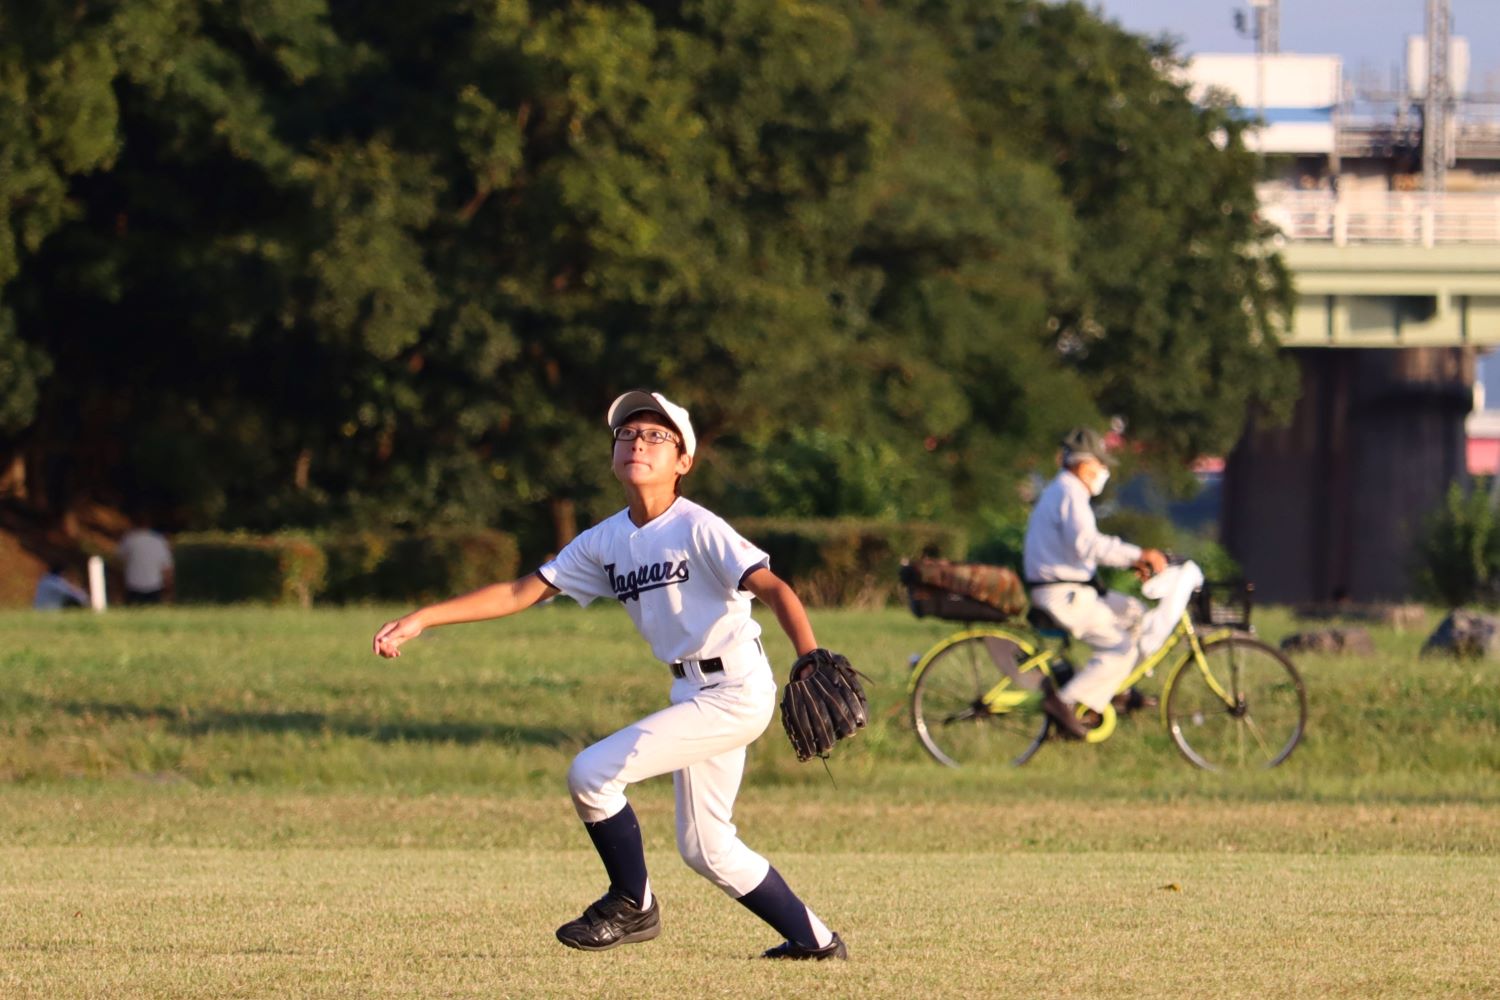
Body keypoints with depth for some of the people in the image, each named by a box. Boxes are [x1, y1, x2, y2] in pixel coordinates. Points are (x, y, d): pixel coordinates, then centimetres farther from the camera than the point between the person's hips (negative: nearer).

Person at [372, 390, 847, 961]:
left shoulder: (697, 529, -14)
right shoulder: (607, 542, 7)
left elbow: (773, 588, -25)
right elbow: (521, 593, 8)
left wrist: (809, 657, -43)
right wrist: (421, 620, 1)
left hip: (735, 691, -8)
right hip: (691, 694, 8)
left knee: (591, 774, -15)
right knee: (703, 848, 12)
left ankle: (632, 907, 5)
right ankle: (814, 941, 24)